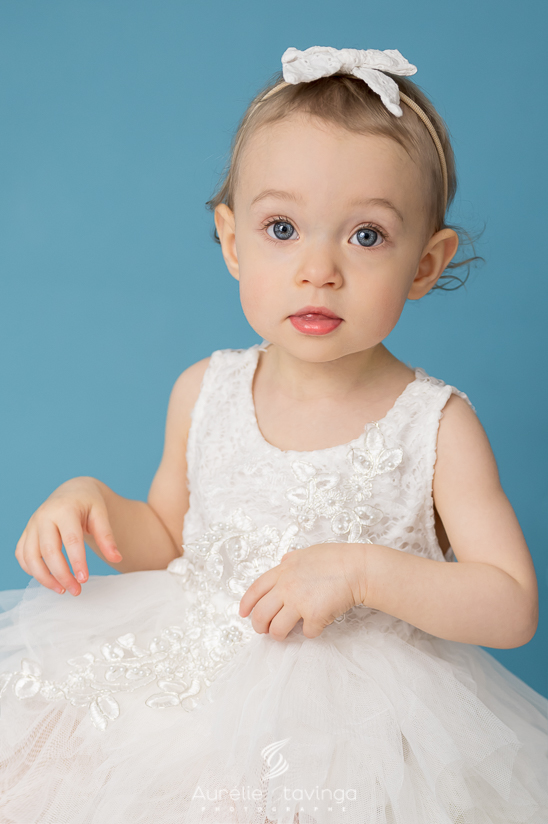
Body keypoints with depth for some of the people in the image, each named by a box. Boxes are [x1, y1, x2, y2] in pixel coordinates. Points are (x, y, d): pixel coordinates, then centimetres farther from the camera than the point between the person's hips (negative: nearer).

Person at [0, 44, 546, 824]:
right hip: (189, 687, 4)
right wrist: (91, 500, -8)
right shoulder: (203, 393, -3)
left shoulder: (436, 426, -13)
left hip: (352, 722, -3)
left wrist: (361, 569, -25)